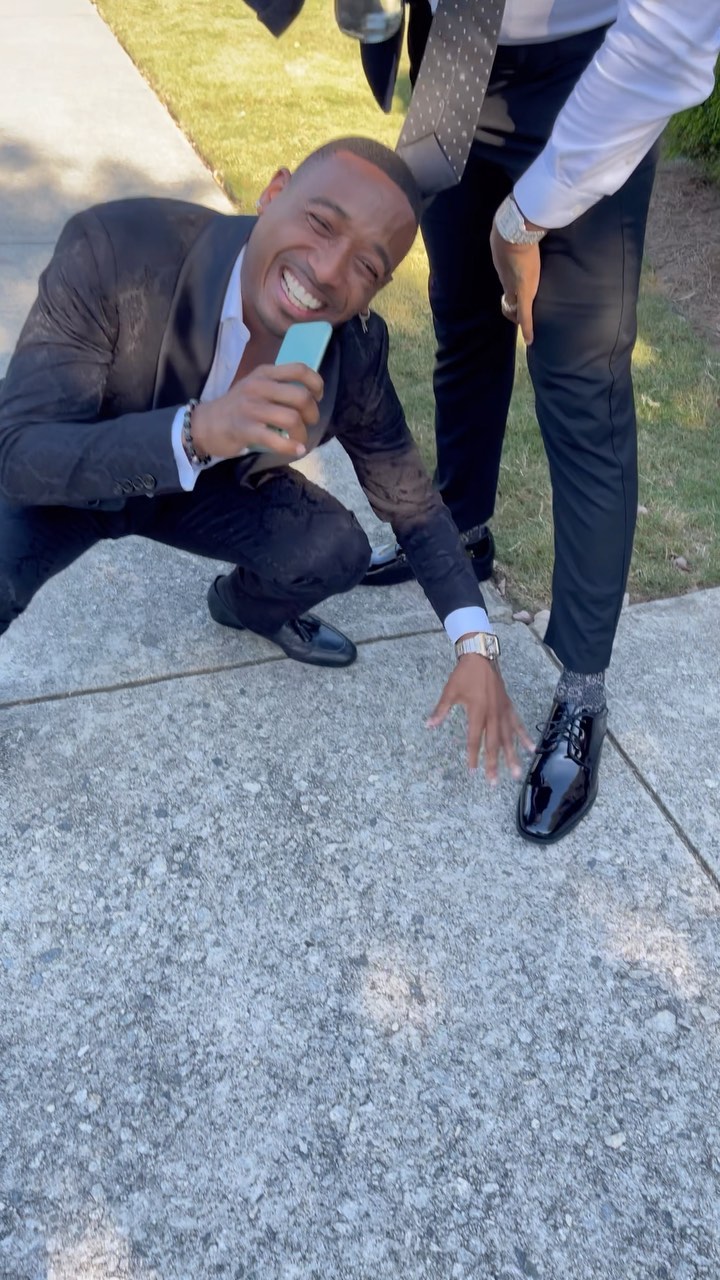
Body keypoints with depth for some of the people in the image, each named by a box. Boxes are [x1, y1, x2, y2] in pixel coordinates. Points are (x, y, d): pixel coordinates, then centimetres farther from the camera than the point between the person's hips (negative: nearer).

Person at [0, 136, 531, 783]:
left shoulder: (355, 350, -21)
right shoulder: (115, 248, -34)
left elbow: (414, 505, -8)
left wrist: (476, 646, -18)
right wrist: (196, 431, -53)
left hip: (203, 483, 3)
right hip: (58, 483, -3)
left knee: (337, 552, -18)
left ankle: (244, 603, 19)